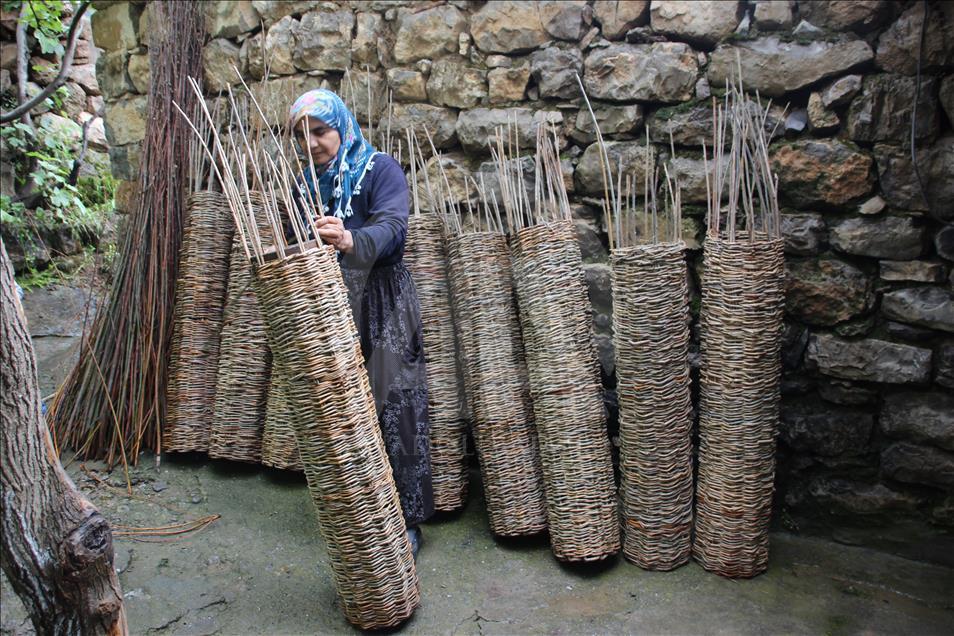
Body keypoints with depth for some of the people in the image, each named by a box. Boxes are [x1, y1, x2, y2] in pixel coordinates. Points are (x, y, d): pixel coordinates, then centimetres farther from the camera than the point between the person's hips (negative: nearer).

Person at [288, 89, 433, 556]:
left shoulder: (380, 169, -6)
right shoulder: (306, 182, 13)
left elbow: (392, 227, -25)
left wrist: (351, 240, -44)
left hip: (381, 307, -5)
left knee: (395, 409, -5)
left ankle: (408, 520, 7)